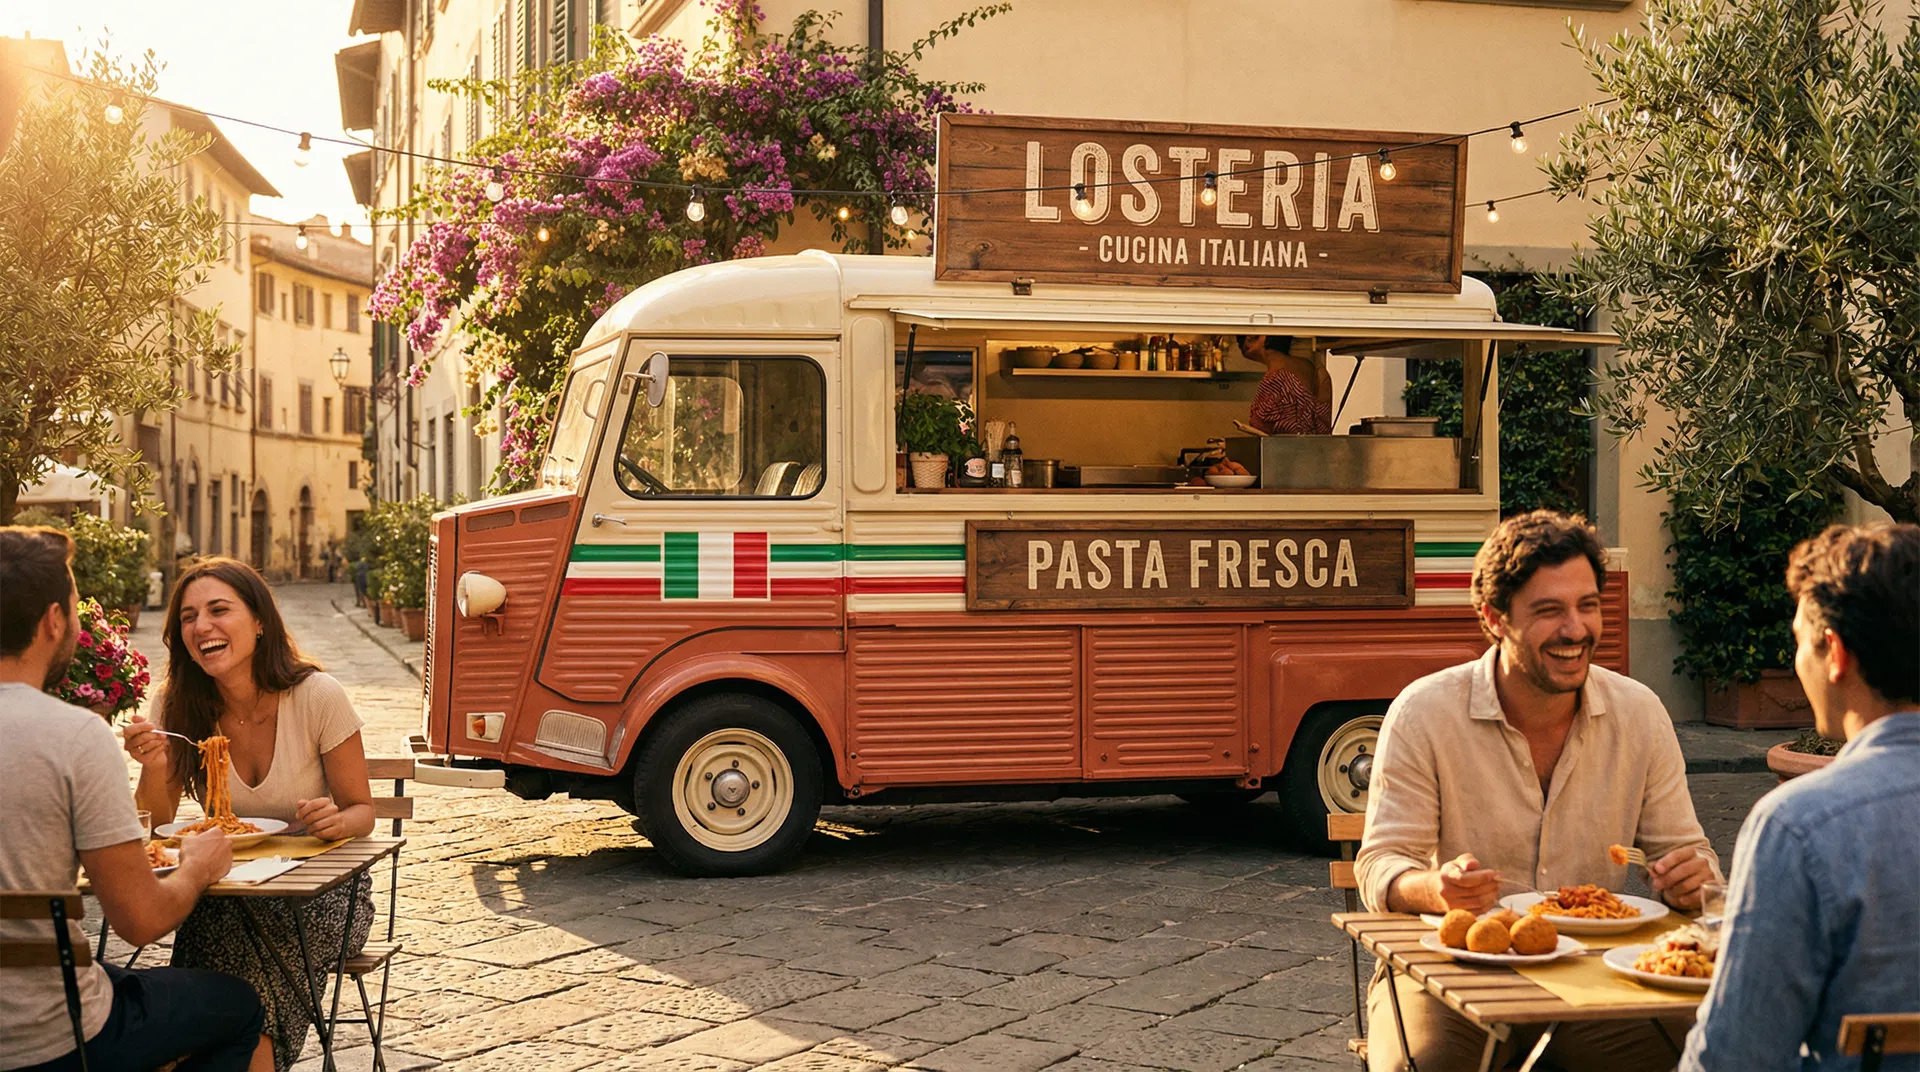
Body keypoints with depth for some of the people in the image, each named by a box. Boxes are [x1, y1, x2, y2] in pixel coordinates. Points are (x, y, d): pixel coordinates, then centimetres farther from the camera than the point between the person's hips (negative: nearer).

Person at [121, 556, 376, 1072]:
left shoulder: (318, 697, -14)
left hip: (322, 890, -2)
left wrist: (337, 820, -29)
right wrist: (154, 767, -21)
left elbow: (362, 812, -5)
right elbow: (155, 828, -2)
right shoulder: (177, 707, -4)